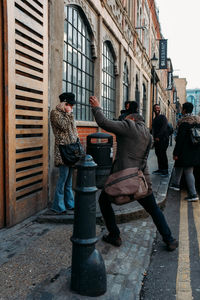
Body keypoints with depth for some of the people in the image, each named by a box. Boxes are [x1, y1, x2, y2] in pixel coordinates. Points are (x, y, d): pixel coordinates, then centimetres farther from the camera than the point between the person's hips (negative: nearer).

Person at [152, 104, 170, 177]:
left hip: (163, 139, -7)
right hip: (156, 139, 7)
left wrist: (158, 137, -18)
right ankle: (160, 169, 15)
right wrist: (154, 137, 6)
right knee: (158, 154, 7)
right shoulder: (154, 119, 19)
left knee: (163, 154, -10)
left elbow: (164, 128, -14)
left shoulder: (163, 117, -3)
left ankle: (165, 171, -5)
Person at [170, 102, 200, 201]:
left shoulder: (183, 122, -15)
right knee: (178, 165, 23)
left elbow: (180, 138, -18)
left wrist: (176, 153, -14)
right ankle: (175, 184, 35)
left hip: (186, 150, -8)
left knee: (188, 171, -4)